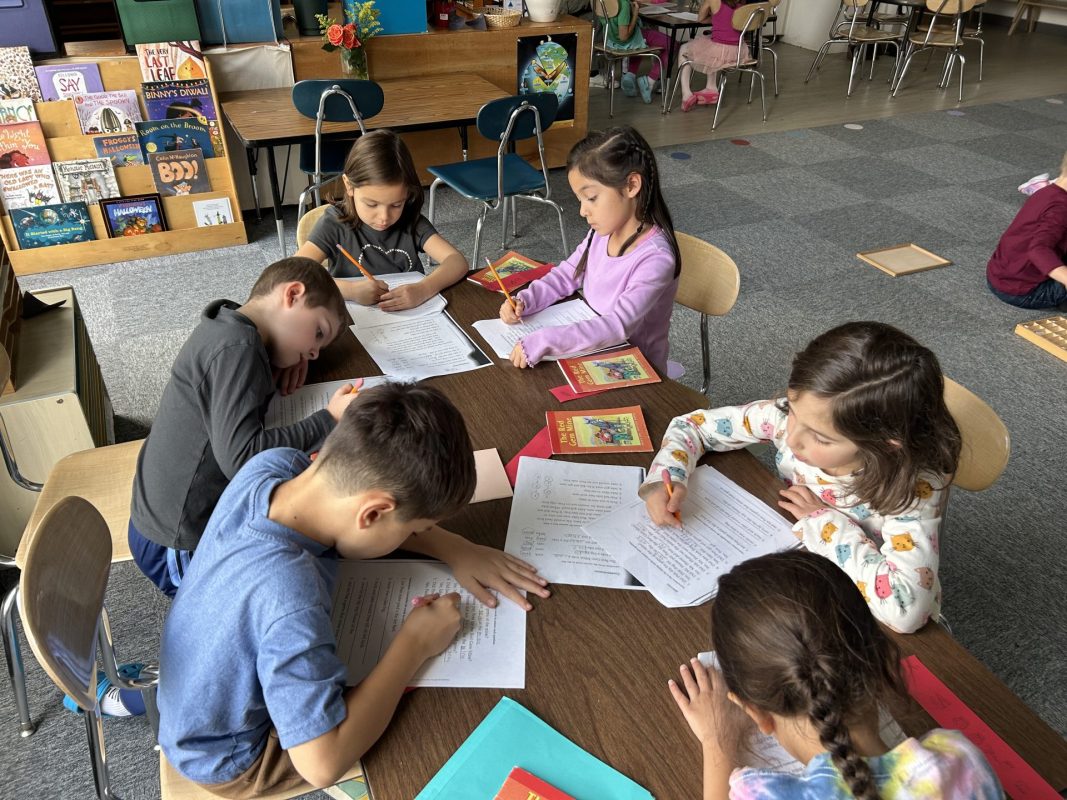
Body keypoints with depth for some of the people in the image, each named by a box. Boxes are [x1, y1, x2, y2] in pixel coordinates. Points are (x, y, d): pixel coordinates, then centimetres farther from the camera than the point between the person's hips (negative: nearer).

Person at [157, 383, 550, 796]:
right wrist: (414, 645, -30)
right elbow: (323, 763, -39)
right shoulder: (291, 600, -45)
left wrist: (456, 550, -15)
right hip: (228, 758, -6)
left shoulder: (271, 465, -25)